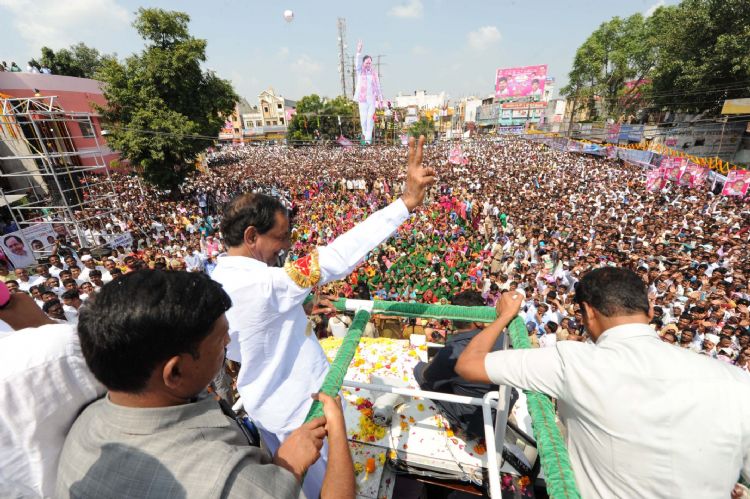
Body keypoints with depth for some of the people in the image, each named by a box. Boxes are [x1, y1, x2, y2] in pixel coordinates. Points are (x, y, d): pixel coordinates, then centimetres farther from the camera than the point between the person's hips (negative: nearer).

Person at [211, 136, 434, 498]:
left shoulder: (216, 284, -7)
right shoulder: (263, 284, -35)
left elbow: (234, 350, 5)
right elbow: (337, 258, -43)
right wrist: (406, 202, -41)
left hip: (261, 401, 8)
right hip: (297, 406, -7)